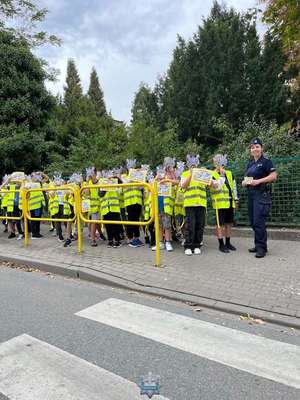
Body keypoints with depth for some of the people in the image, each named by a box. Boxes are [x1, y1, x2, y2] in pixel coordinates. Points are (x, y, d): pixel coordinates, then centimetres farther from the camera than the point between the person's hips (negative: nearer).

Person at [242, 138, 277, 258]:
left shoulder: (266, 161, -3)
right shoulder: (249, 164, 18)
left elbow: (274, 176, -12)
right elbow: (245, 179, 22)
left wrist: (259, 181, -19)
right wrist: (245, 182, 0)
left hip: (262, 194, -8)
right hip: (251, 194, 8)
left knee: (259, 222, -11)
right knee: (253, 222, 10)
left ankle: (261, 248, -3)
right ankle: (258, 245, 22)